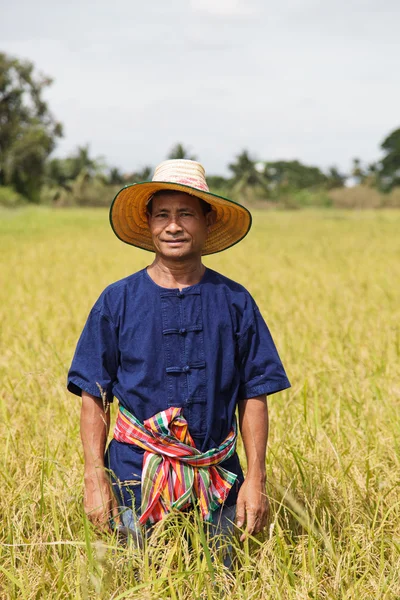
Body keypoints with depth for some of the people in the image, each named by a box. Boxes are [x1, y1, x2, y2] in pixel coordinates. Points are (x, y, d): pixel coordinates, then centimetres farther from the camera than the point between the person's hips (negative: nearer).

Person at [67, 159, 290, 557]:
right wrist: (95, 478, -6)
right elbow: (94, 398, 1)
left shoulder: (235, 303, 3)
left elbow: (254, 397, 4)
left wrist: (255, 478, -2)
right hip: (136, 479, -1)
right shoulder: (117, 301, 0)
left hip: (218, 483, 1)